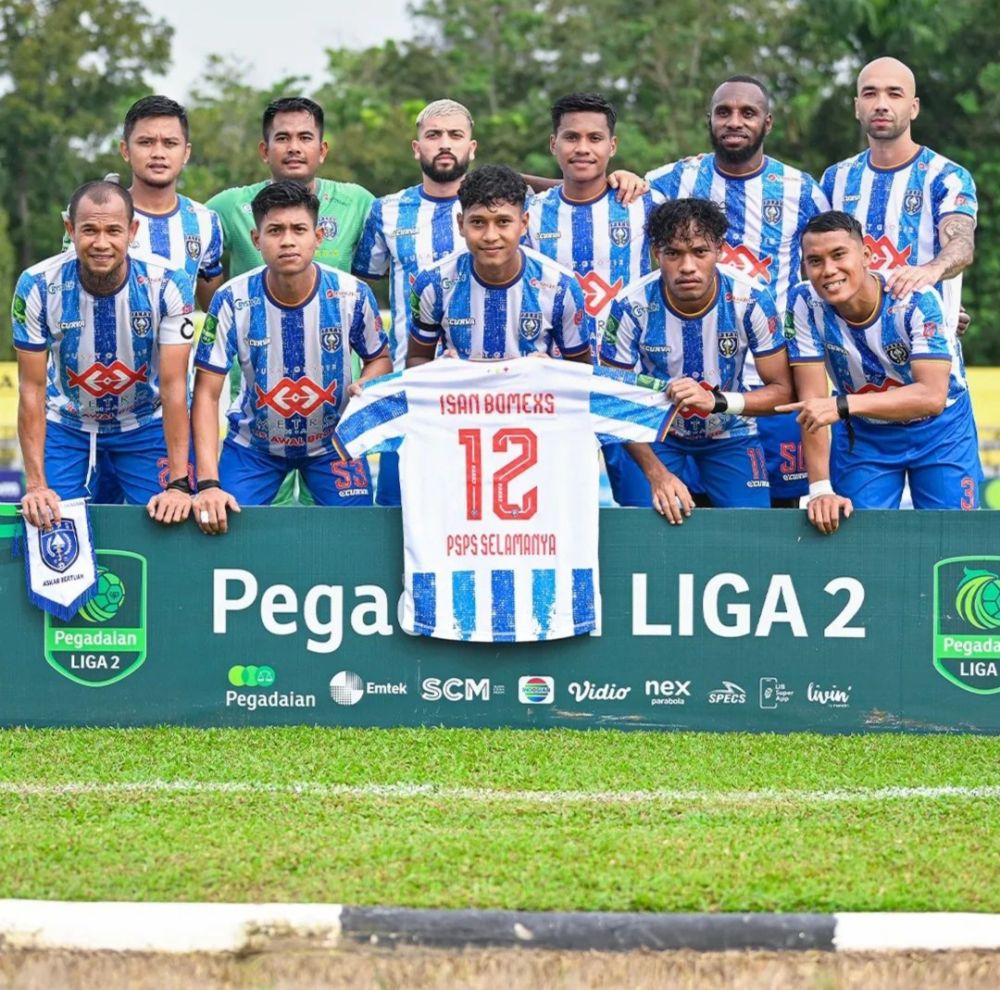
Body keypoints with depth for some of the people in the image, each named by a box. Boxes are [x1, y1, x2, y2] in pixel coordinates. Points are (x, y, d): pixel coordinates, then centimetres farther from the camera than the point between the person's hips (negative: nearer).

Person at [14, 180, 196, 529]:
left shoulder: (167, 286, -24)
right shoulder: (37, 287, -23)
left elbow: (174, 386, -24)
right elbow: (32, 389, -18)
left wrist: (179, 484, -28)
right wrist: (37, 485, -22)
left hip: (146, 423, 0)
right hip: (65, 424, 0)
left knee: (167, 525, -9)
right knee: (51, 524, -8)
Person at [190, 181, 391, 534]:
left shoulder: (351, 295, -18)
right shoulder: (232, 301, -21)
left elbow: (379, 359, 0)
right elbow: (207, 393, -19)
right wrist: (208, 483, -28)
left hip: (334, 442, 0)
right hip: (253, 444, 0)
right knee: (220, 525, -12)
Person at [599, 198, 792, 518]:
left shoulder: (751, 300, -23)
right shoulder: (631, 306, -24)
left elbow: (782, 390, -16)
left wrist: (718, 401, -35)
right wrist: (656, 472, -31)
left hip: (729, 434, 1)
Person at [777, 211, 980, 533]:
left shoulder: (915, 299, -27)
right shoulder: (805, 304, -20)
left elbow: (932, 396, -34)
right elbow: (812, 400, -20)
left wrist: (843, 405, -43)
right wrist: (820, 489, -26)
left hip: (939, 429, -2)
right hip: (862, 433, 2)